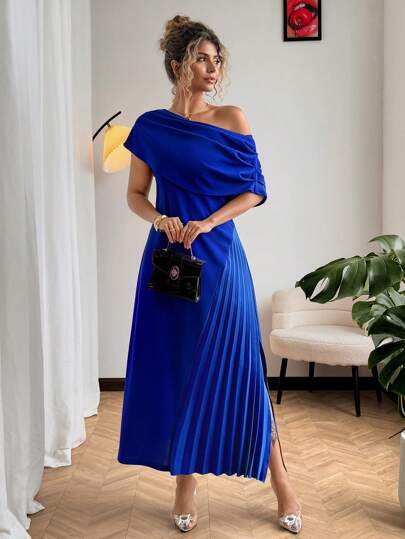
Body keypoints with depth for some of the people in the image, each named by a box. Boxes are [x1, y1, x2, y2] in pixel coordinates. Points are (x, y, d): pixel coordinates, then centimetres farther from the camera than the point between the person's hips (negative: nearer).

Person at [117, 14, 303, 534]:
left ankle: (279, 478, 17)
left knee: (236, 367, 1)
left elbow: (256, 190, 1)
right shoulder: (150, 126, 5)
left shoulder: (231, 119, 1)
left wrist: (208, 222, -13)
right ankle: (184, 482, 22)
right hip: (167, 256, 2)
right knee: (172, 368, 6)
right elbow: (135, 194, 10)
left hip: (218, 257, -2)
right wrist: (159, 218, -11)